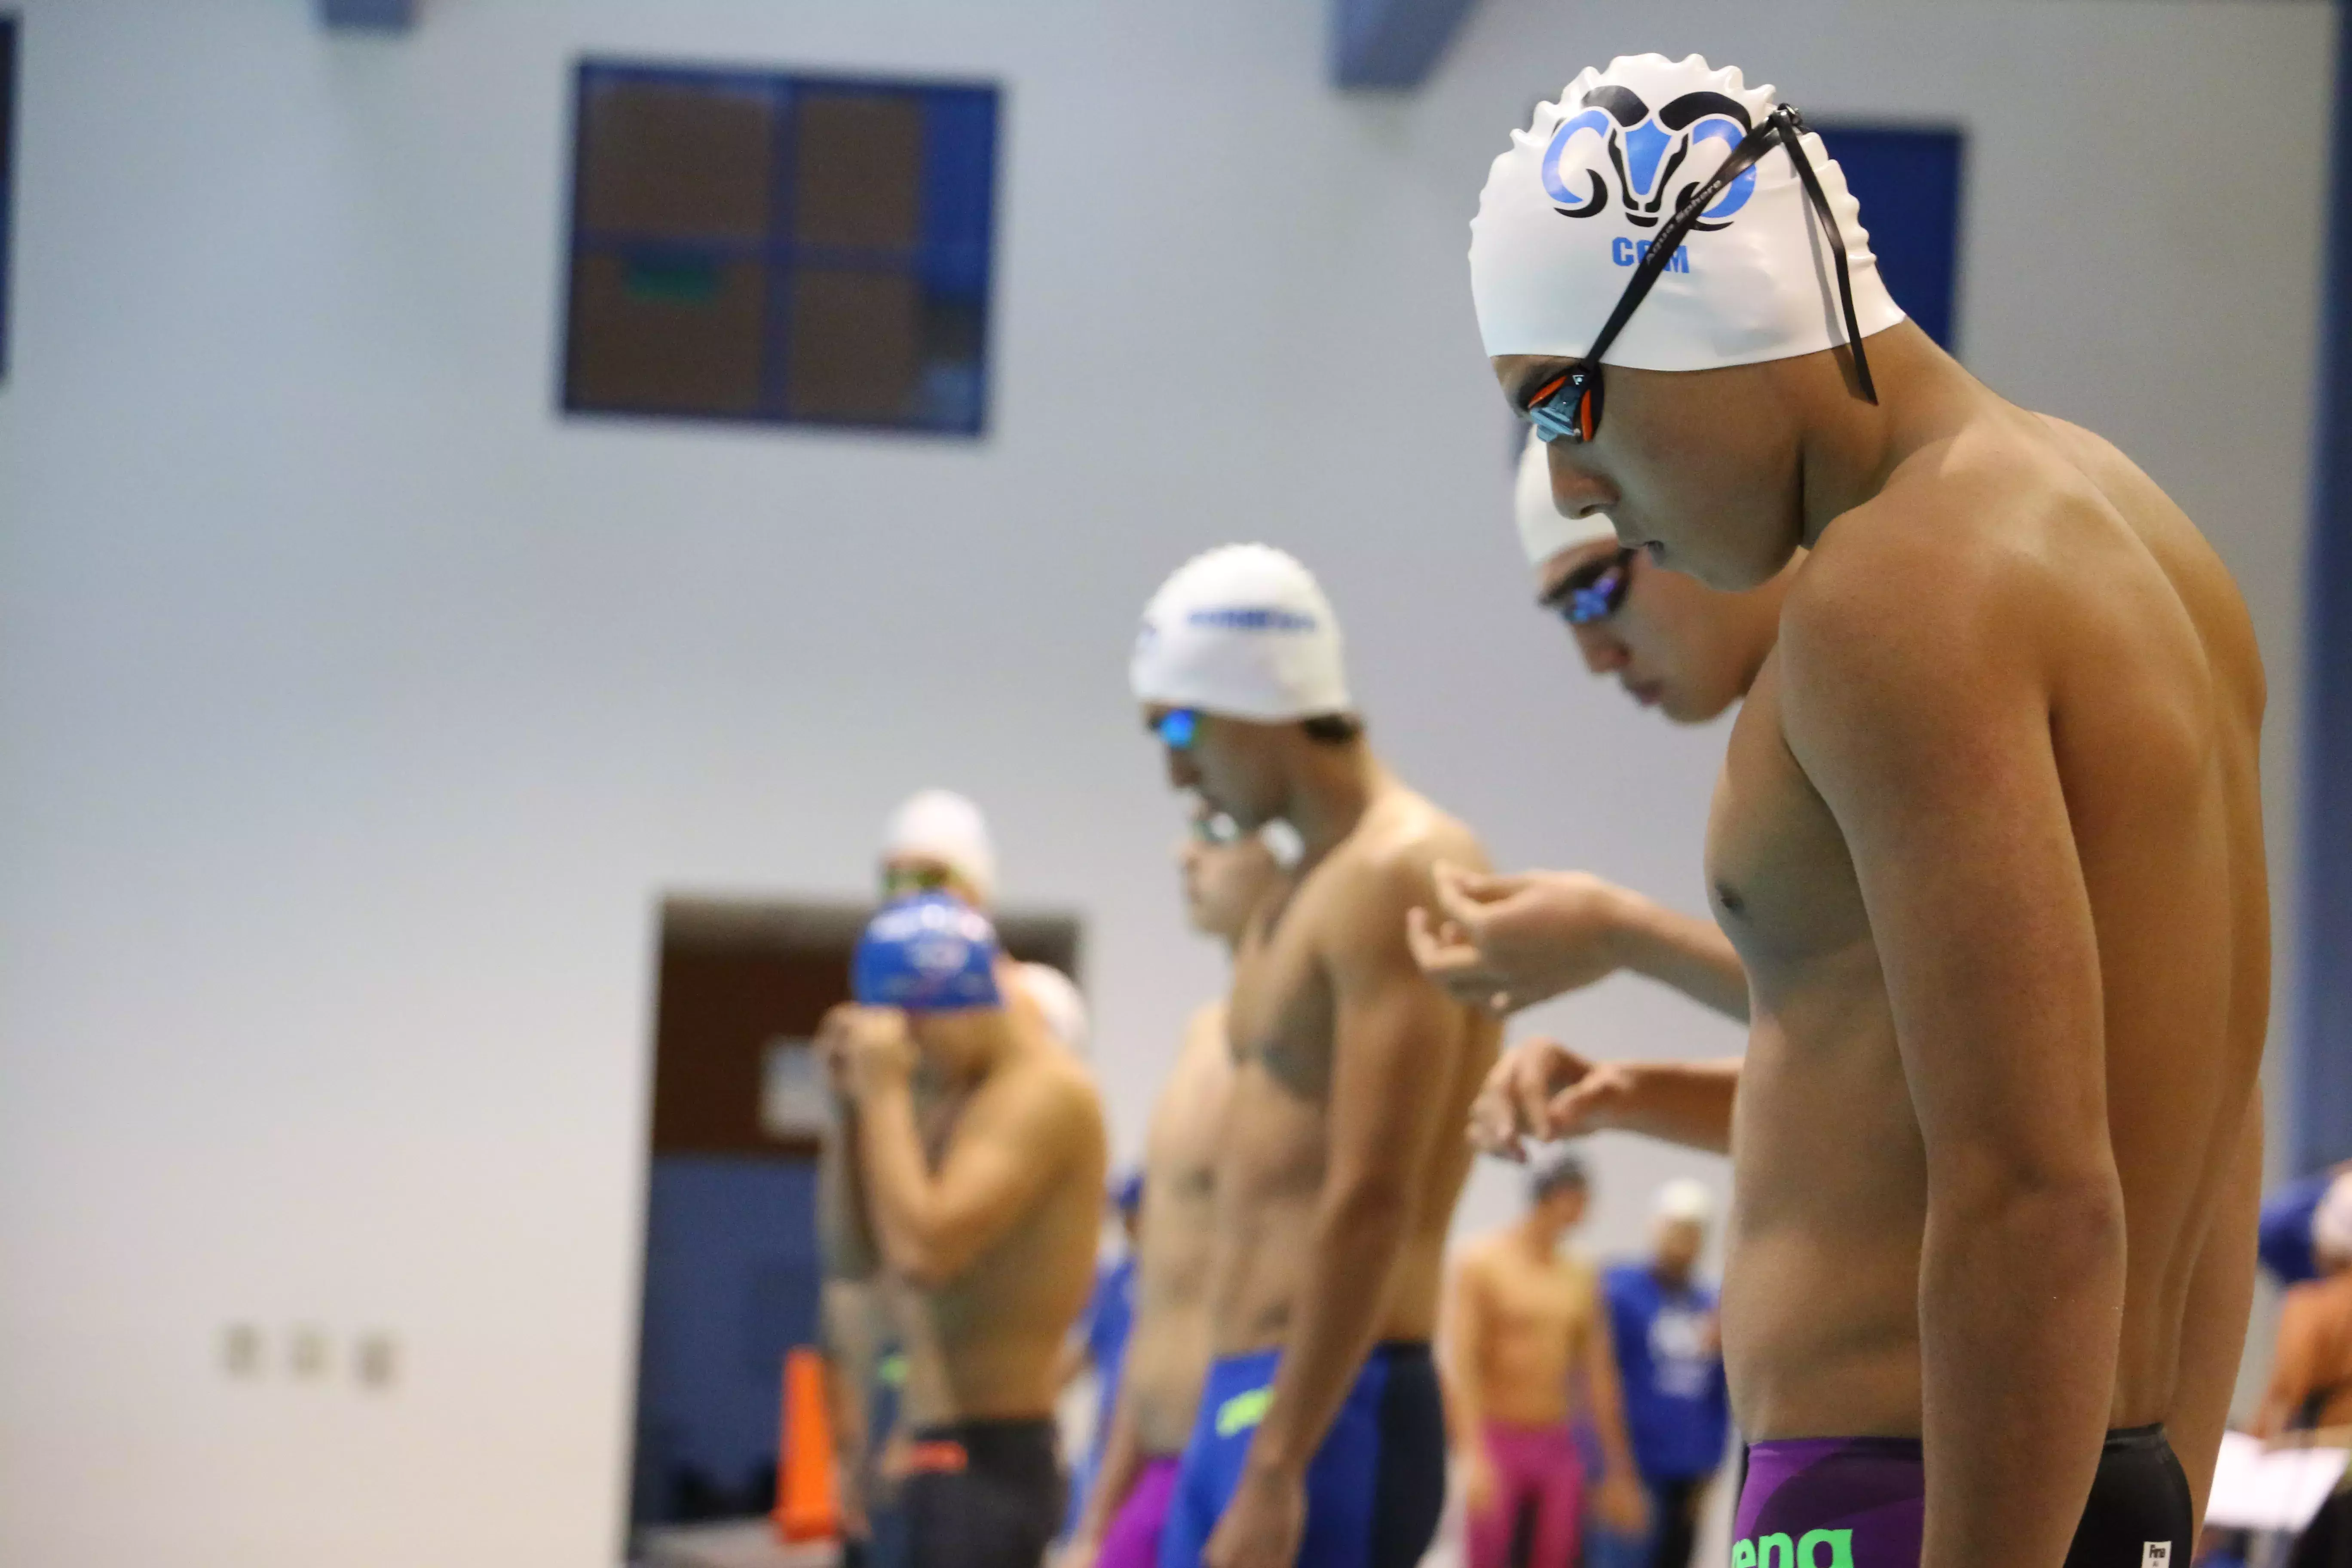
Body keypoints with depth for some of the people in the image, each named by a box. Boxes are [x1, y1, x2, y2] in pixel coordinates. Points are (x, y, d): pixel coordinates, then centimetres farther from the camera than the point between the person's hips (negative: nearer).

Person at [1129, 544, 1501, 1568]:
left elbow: (1371, 1204, -20)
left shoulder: (1401, 877, -11)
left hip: (1332, 1411, -10)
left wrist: (1276, 1471, -23)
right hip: (1240, 1400, 10)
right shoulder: (1307, 893, 20)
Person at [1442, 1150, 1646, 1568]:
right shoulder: (1480, 1263, -4)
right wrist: (1472, 1453, -24)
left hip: (1557, 1449, 5)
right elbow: (1461, 1365, -12)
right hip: (1496, 1441, -5)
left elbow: (1600, 1378, 15)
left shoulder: (1581, 1278, 11)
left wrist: (1619, 1471, 14)